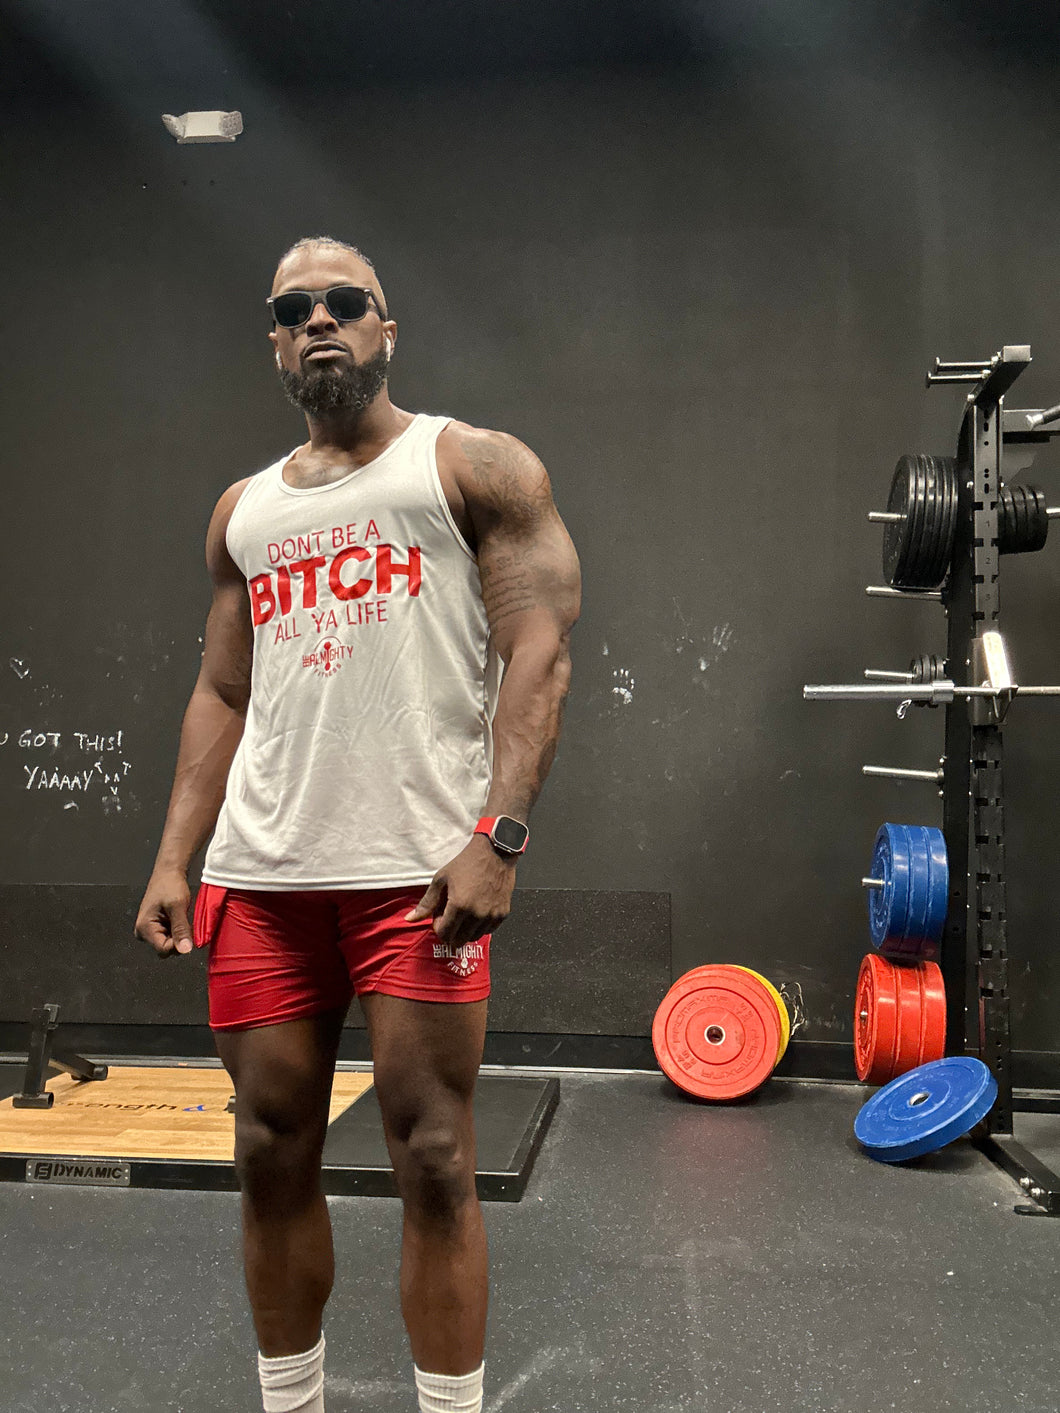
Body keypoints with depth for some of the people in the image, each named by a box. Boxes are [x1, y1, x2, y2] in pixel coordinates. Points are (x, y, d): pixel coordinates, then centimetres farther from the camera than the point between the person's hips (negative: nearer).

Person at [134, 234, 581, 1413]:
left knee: (432, 1160, 0)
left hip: (420, 867, -4)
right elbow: (221, 693, 19)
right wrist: (173, 858, 9)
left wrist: (497, 837, -17)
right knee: (272, 1154, 12)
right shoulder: (242, 511, 20)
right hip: (261, 873, 5)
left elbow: (538, 652, -6)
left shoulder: (475, 468, 5)